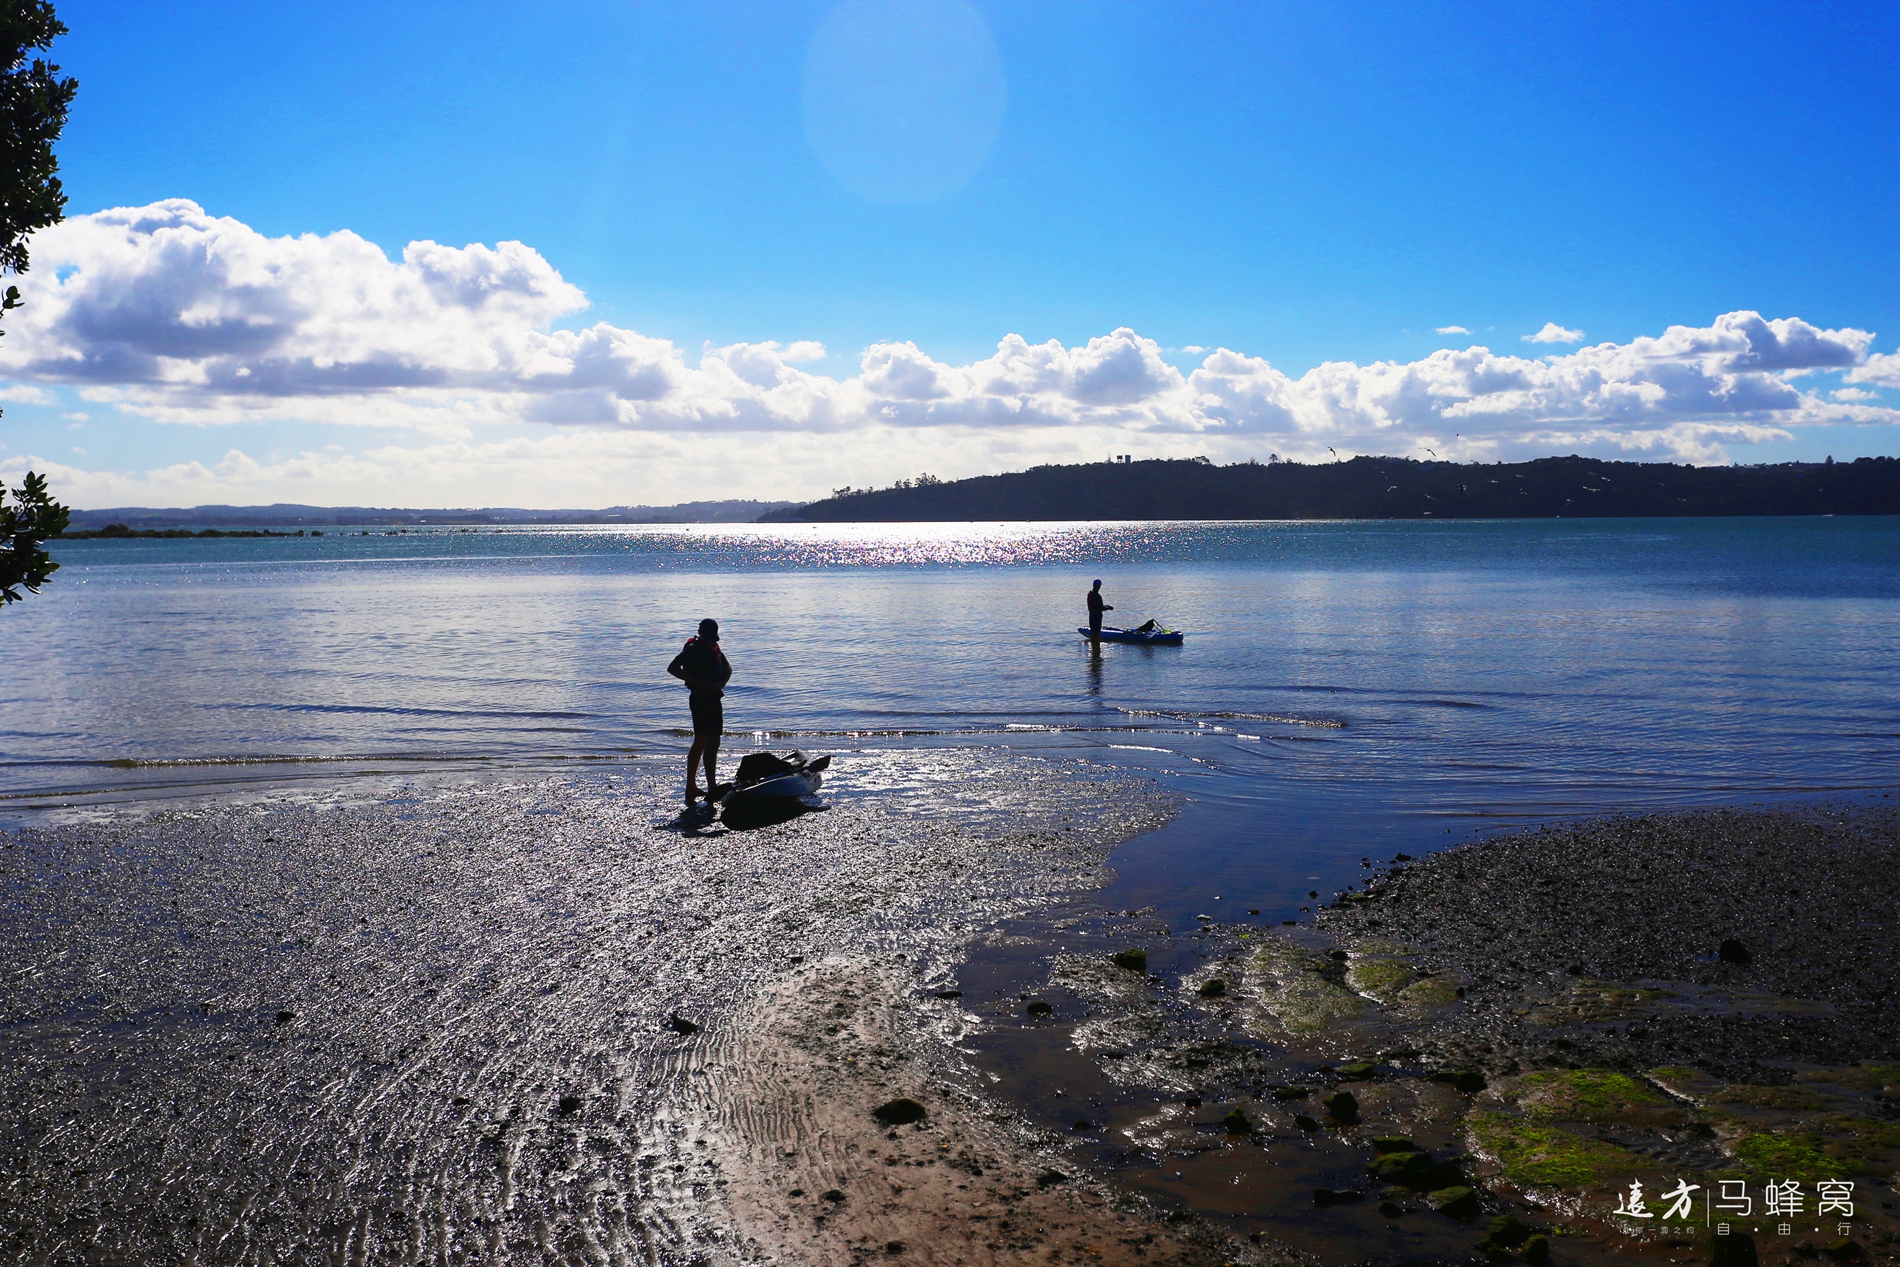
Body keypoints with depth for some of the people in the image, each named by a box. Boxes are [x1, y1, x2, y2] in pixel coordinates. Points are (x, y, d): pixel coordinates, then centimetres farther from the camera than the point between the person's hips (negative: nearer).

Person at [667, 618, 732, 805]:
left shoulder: (714, 649, 14)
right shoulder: (692, 649, -12)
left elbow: (727, 668, 15)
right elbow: (672, 668, -19)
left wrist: (722, 682, -7)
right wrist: (697, 682, -23)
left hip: (713, 698, 10)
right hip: (701, 698, -10)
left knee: (700, 742, 14)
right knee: (712, 742, -12)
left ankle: (691, 787, 22)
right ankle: (712, 790, -12)